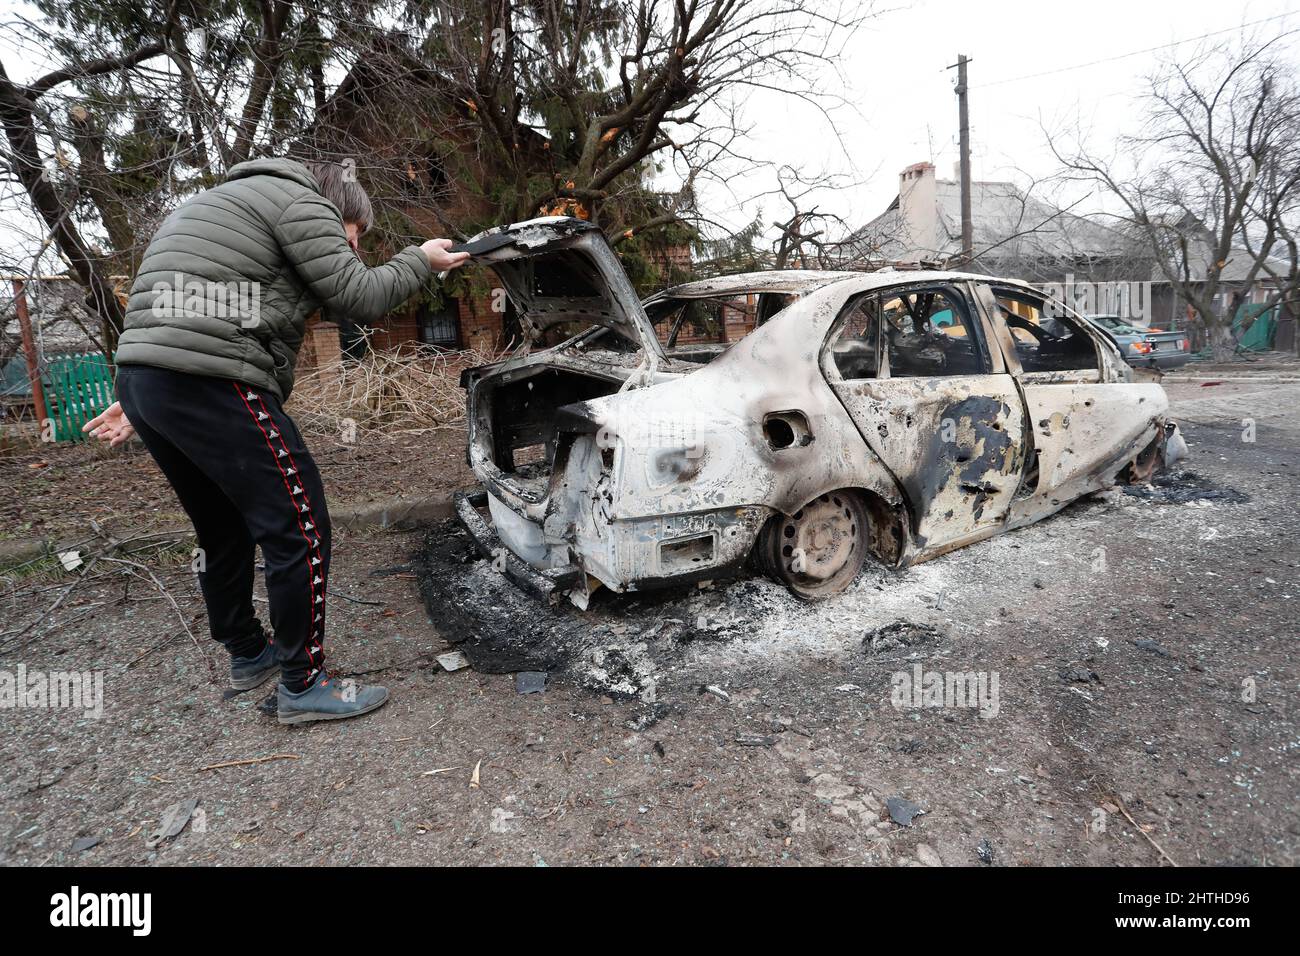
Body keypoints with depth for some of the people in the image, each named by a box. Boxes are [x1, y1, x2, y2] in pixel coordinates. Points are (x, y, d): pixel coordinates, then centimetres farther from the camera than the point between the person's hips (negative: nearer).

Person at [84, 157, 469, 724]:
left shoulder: (223, 204, 32)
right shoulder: (302, 202, 1)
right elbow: (359, 299, -5)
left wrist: (140, 397, 27)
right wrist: (421, 261, 12)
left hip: (141, 374, 11)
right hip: (211, 386, -10)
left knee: (224, 530, 22)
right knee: (300, 530, -4)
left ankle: (247, 654, 37)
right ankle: (302, 686, 7)